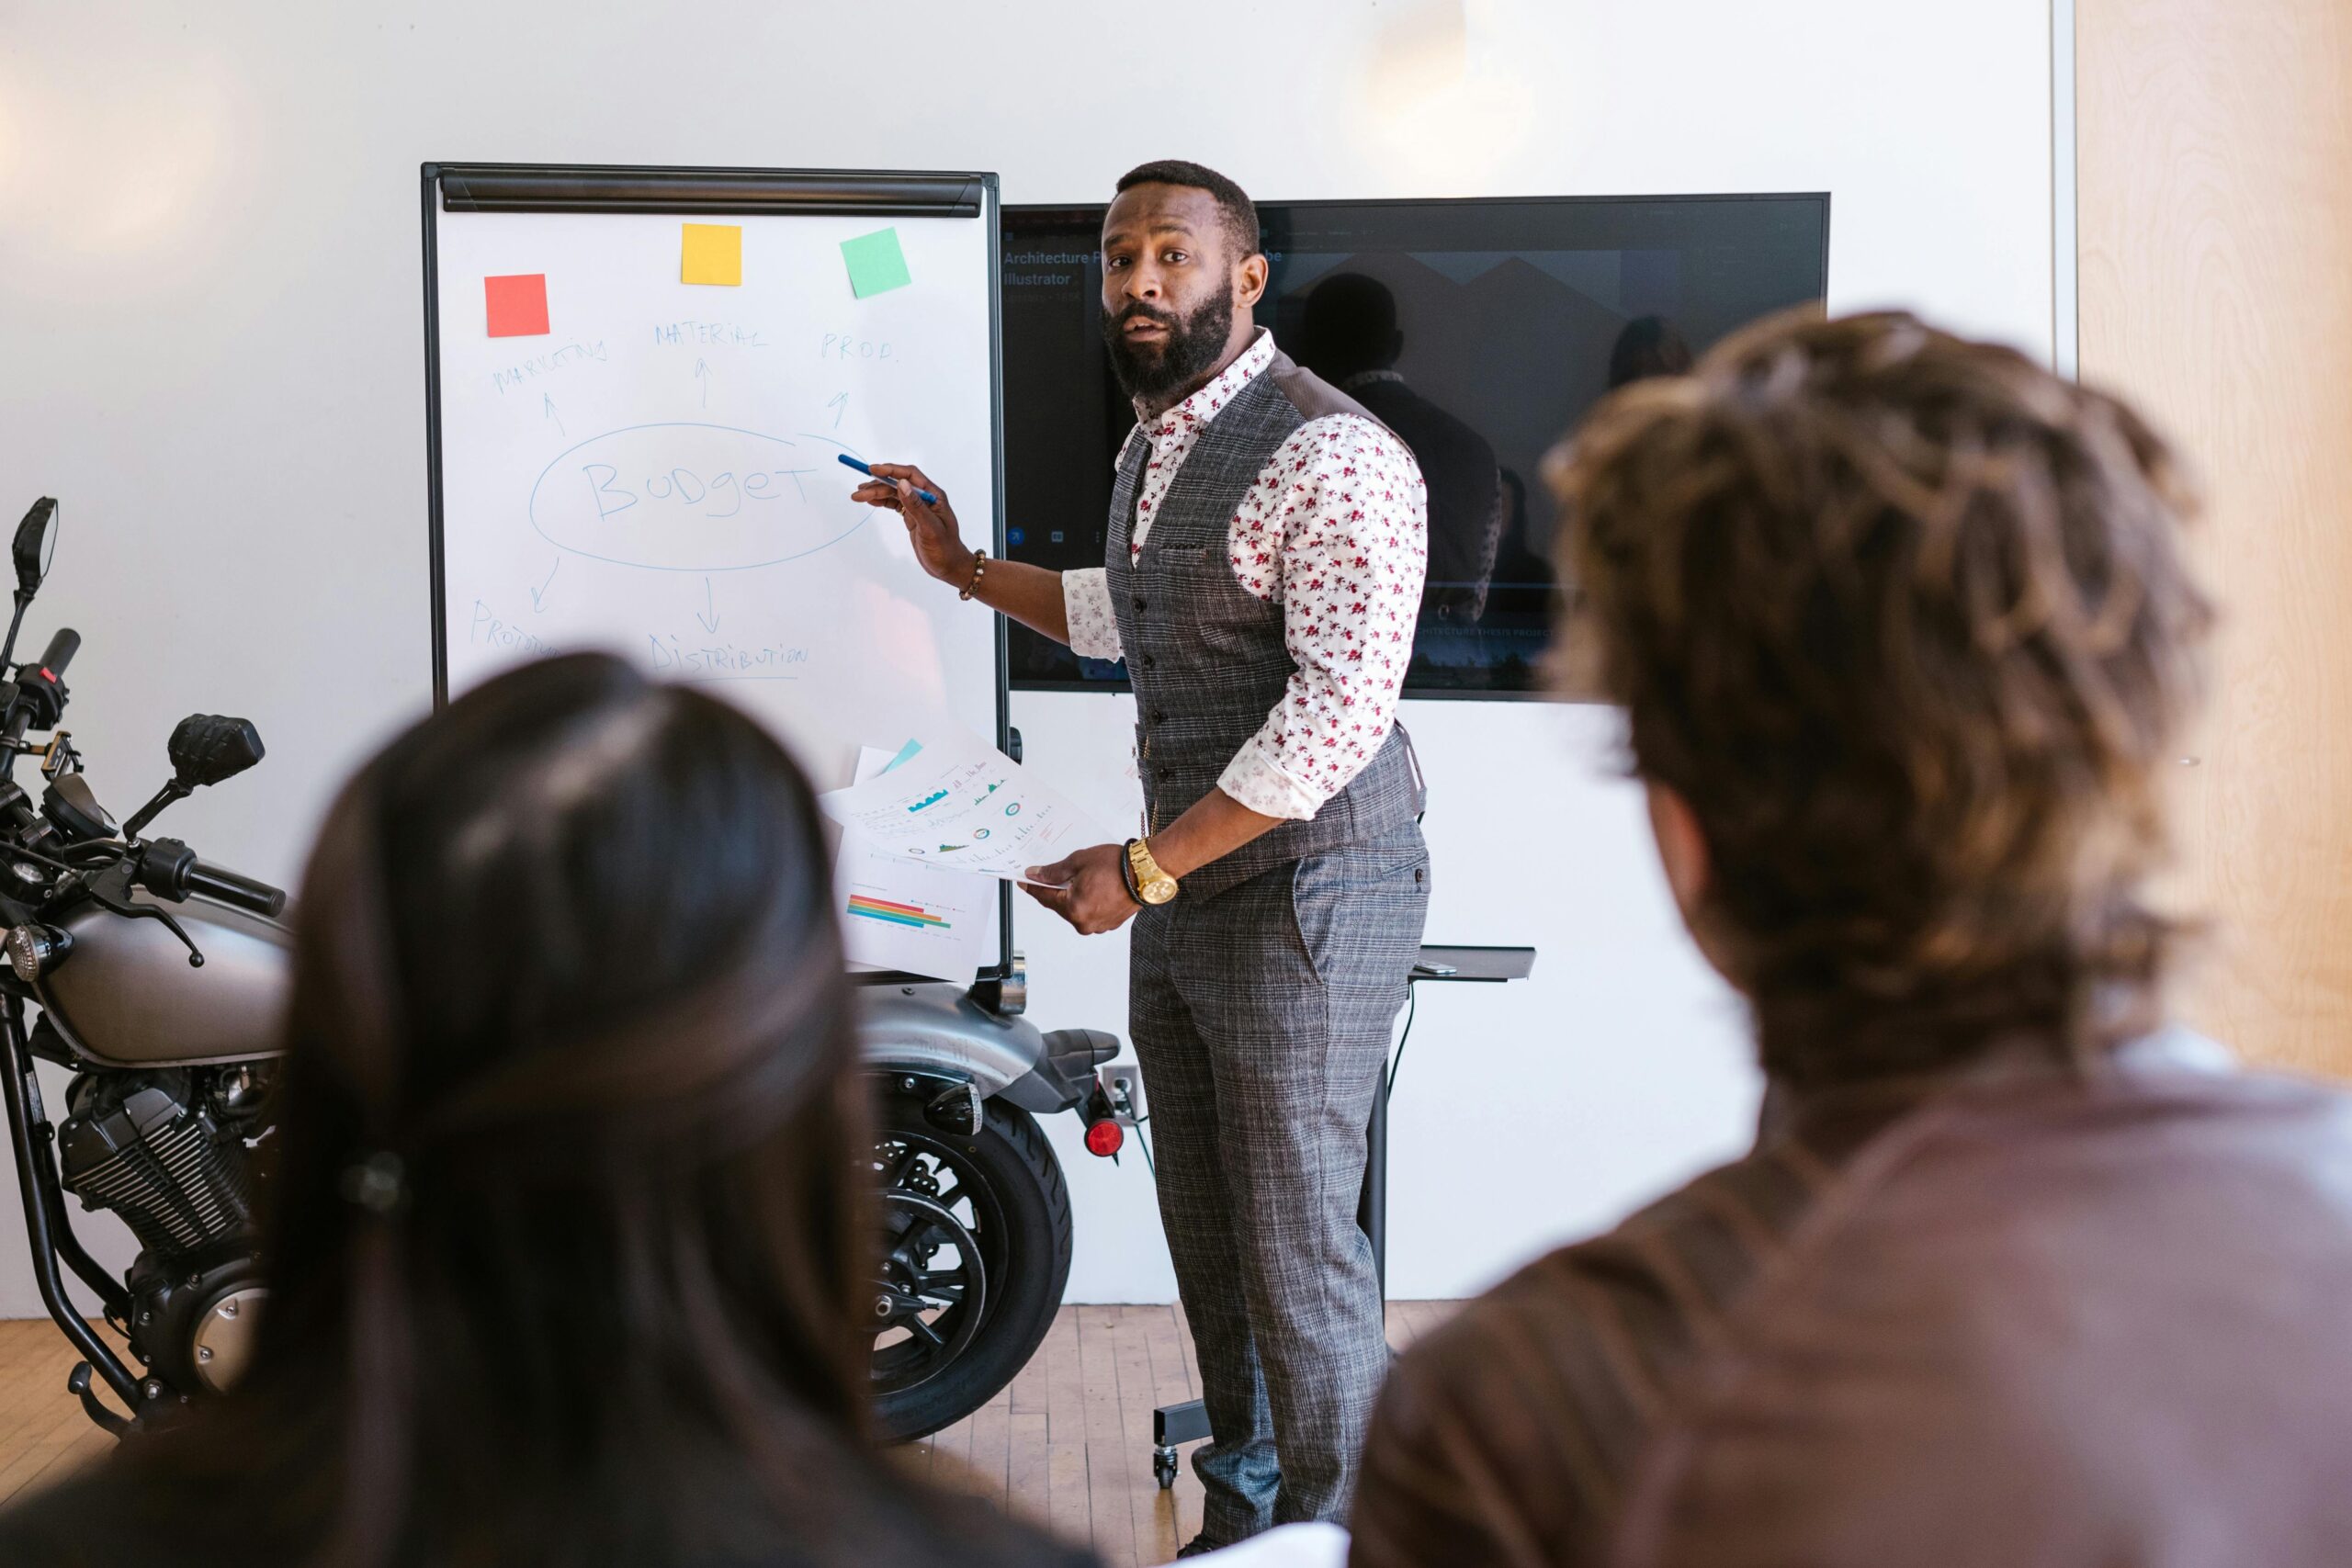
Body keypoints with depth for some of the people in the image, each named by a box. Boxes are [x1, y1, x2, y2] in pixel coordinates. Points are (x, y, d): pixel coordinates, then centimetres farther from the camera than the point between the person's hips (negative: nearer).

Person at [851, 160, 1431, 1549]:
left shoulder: (1330, 456, -18)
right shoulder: (1153, 445, 13)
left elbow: (1343, 707, -24)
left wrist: (1146, 867, -22)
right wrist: (965, 566, 25)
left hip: (1304, 894, -9)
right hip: (1183, 889, 9)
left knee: (1297, 1254, -3)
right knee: (1208, 1236, 17)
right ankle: (1239, 1524, 31)